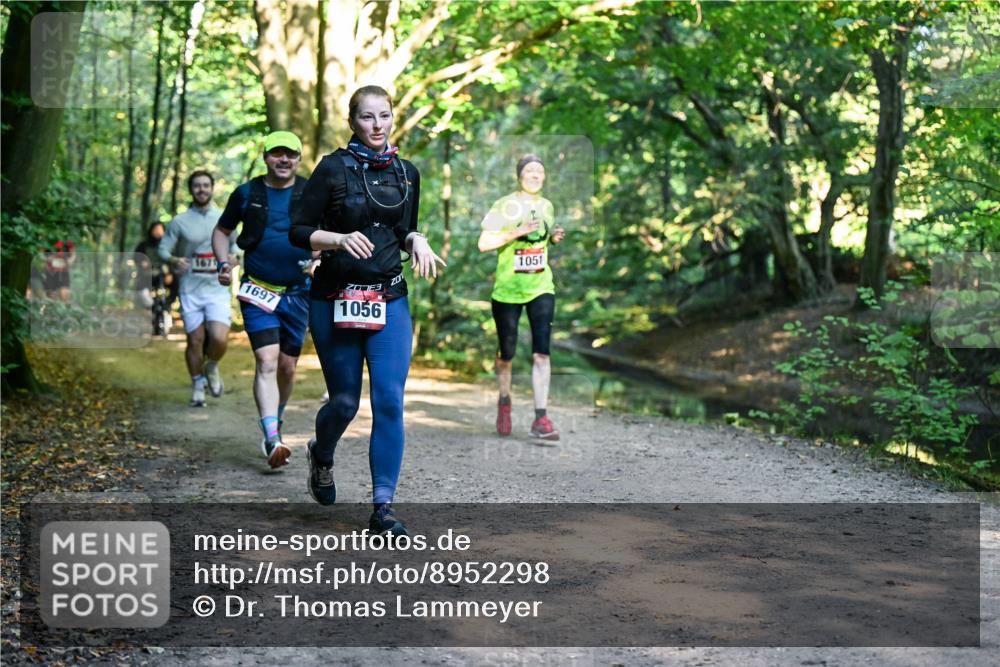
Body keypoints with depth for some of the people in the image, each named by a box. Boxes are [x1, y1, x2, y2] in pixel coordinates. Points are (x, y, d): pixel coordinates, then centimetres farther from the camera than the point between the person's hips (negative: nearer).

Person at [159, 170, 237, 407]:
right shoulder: (179, 221, 2)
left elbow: (235, 244, 19)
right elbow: (162, 249, 2)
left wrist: (233, 256, -3)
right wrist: (174, 260, -20)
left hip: (218, 289, 0)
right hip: (190, 290, 0)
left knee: (219, 339, -16)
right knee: (195, 341, 5)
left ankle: (212, 368, 16)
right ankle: (197, 385, 24)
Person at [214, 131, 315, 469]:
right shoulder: (247, 193, 2)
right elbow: (222, 231, 14)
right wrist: (223, 263, -2)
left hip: (298, 292, 2)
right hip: (257, 290, -2)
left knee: (287, 366, 10)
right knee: (266, 361, -16)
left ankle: (275, 425, 34)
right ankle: (272, 441, -24)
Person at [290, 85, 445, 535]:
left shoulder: (406, 172, 9)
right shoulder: (333, 168, -5)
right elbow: (299, 232, -5)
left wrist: (417, 241, -1)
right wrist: (340, 238, -22)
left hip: (390, 300, 3)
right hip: (335, 300, -3)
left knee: (390, 403, -6)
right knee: (345, 401, 5)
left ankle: (382, 507, 1)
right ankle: (322, 454, 40)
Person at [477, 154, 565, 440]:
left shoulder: (547, 206, 9)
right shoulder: (503, 206, -6)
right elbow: (483, 244, -13)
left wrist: (554, 238, 3)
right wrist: (517, 232, -22)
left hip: (541, 288, 3)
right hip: (507, 290, -3)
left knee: (541, 352, -9)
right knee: (507, 353, 7)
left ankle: (540, 418, -8)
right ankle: (504, 402, 34)